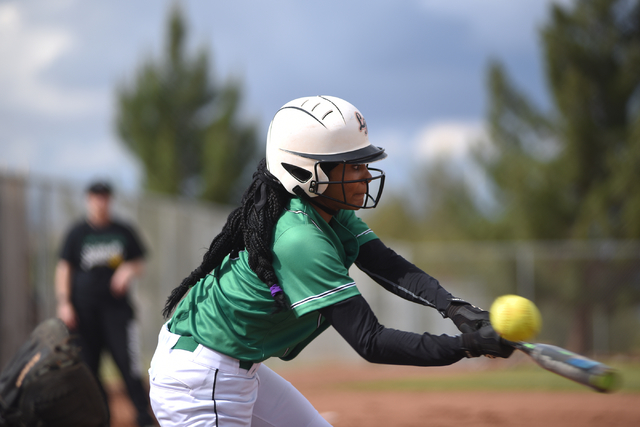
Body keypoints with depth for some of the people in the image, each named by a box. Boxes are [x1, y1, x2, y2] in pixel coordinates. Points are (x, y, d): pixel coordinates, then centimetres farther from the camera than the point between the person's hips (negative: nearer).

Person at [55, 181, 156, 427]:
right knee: (88, 365, 0)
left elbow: (139, 264, 16)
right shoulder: (77, 233, 6)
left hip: (117, 307, -1)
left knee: (128, 362, -10)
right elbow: (64, 269, 6)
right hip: (85, 310, 1)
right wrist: (64, 303, -3)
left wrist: (129, 271, -8)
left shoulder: (124, 231, 9)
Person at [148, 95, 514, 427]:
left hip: (242, 369, 10)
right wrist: (467, 346, -34)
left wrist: (455, 307, -27)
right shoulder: (301, 240, -29)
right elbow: (370, 343, -30)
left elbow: (391, 269, -10)